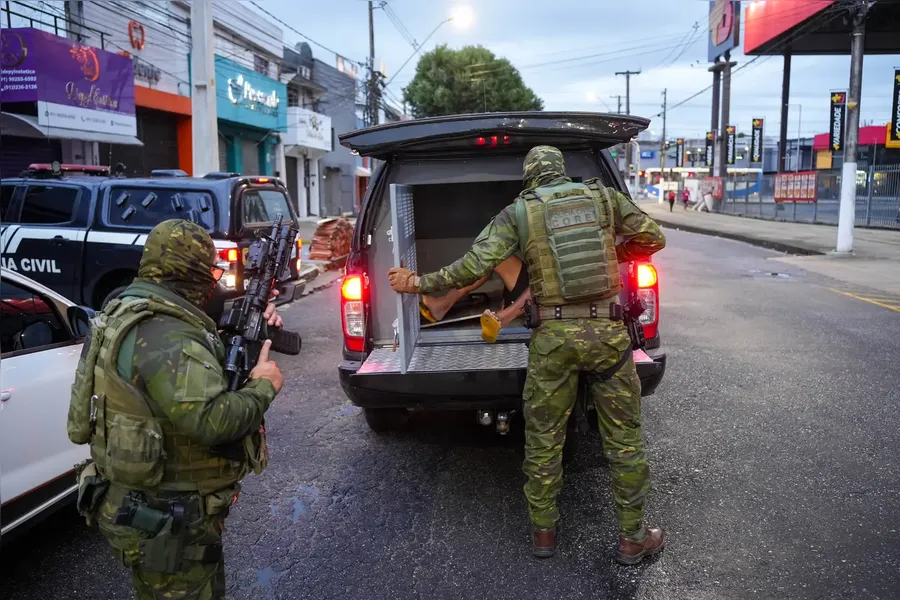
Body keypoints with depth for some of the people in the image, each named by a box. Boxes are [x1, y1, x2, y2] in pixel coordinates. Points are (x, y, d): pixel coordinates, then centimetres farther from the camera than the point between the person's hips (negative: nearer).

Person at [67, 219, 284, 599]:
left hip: (150, 507, 10)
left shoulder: (132, 310, 7)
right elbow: (212, 420, -36)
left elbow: (201, 370, 15)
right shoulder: (165, 335, -26)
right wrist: (263, 386, -19)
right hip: (166, 522, -10)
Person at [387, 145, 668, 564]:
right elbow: (653, 237, 10)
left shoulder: (516, 214, 0)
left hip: (553, 337, -1)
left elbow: (474, 265, -10)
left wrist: (416, 283, -1)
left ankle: (543, 532, 27)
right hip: (607, 331, 1)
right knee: (624, 438, 13)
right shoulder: (604, 196, 5)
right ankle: (632, 538, 24)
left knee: (543, 439, 14)